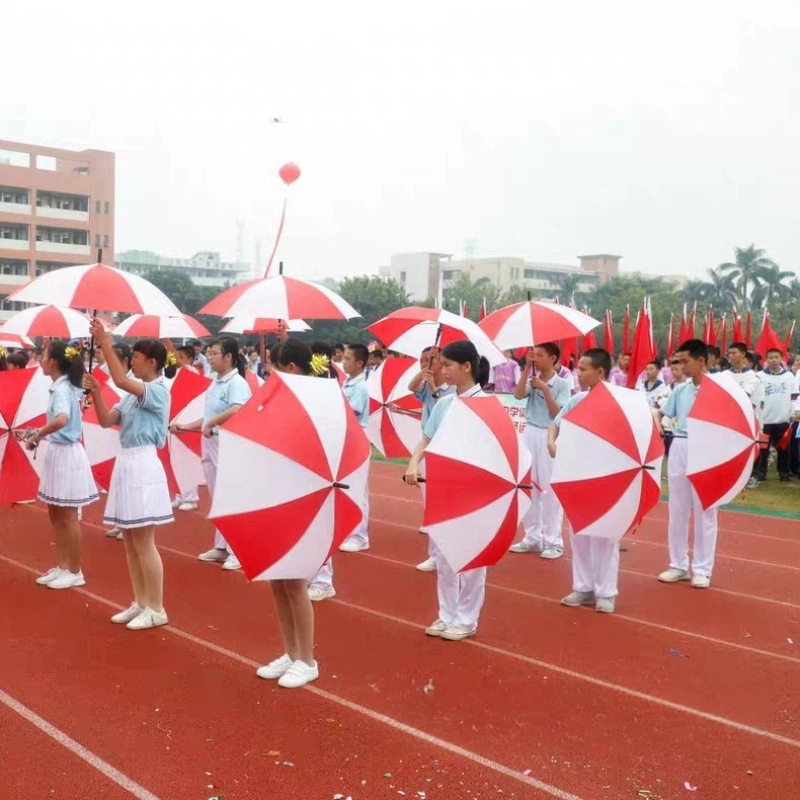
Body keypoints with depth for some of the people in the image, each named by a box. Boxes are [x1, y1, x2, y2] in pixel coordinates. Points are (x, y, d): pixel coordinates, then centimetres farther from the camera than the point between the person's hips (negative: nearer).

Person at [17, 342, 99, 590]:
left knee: (68, 516, 1)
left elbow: (61, 420, -38)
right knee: (55, 514, 16)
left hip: (67, 454, -10)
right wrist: (35, 433, 10)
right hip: (57, 453, 10)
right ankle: (63, 566, 26)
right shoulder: (61, 387, 10)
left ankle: (75, 572, 12)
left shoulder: (62, 388, -19)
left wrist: (37, 435, -26)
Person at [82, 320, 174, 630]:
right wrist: (95, 392, -4)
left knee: (144, 542, -5)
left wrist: (105, 343, -24)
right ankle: (140, 603, 22)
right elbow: (106, 420, 9)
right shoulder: (133, 393, 14)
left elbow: (120, 379, -27)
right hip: (126, 463, 9)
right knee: (130, 541, 13)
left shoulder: (158, 390, -12)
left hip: (142, 465, -9)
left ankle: (156, 609, 4)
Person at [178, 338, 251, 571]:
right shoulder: (215, 383, 14)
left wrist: (210, 423, -23)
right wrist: (185, 427, 16)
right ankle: (221, 546, 23)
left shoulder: (237, 382, -14)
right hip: (210, 444, 9)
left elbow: (236, 410, -32)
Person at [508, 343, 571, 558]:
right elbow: (518, 394, -11)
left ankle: (553, 541, 3)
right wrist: (527, 368, -11)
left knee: (549, 490, -4)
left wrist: (545, 389, -15)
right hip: (530, 435, 5)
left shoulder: (562, 384, -4)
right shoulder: (532, 380, 8)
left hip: (549, 436, -5)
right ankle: (532, 538, 19)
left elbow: (558, 414, -11)